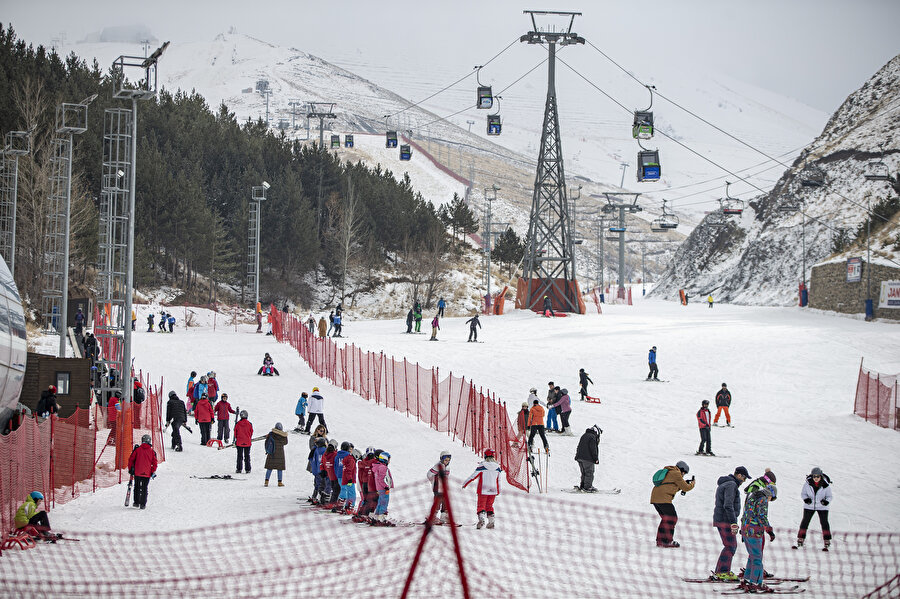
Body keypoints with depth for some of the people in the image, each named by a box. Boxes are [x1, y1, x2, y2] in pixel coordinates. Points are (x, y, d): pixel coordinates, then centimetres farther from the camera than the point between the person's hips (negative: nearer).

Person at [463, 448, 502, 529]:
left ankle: (481, 519, -18)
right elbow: (498, 480, 10)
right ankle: (491, 521, 9)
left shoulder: (482, 466, -12)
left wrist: (465, 484, 5)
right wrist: (498, 491, 23)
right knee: (490, 506, 16)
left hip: (483, 490, -4)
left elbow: (473, 476, -7)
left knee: (481, 505, 3)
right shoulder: (497, 467, 1)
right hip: (493, 491, 4)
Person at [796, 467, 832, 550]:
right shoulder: (808, 483, -13)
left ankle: (827, 541, 1)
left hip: (822, 507, -1)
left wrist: (826, 501, -27)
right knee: (805, 522, -1)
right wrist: (806, 499, -22)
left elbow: (829, 496, -6)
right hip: (809, 506, 1)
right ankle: (800, 540, 8)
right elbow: (803, 493, -1)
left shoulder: (826, 485, -16)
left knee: (824, 522, -7)